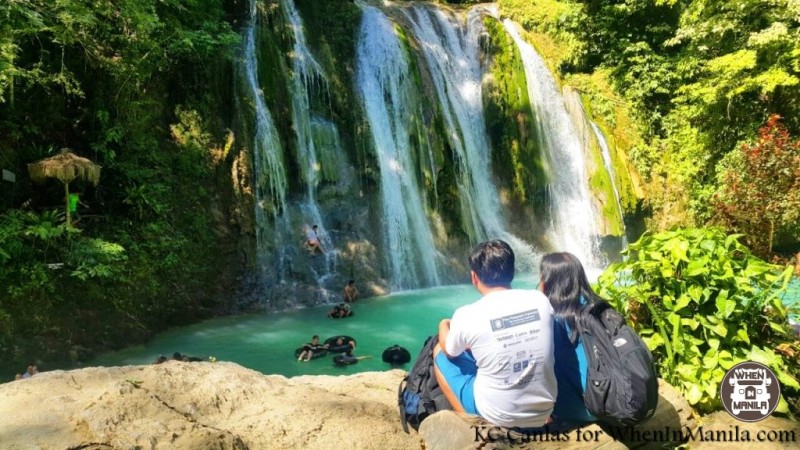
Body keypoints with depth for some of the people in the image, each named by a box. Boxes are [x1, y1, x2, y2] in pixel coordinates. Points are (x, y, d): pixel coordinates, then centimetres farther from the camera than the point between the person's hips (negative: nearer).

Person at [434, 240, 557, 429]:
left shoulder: (467, 314, -16)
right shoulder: (540, 300, -5)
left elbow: (449, 352, 6)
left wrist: (444, 325, 27)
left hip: (497, 416, -4)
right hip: (543, 412, 5)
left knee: (440, 352, 14)